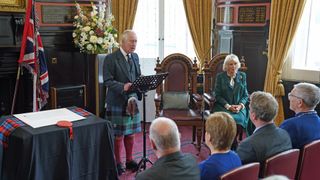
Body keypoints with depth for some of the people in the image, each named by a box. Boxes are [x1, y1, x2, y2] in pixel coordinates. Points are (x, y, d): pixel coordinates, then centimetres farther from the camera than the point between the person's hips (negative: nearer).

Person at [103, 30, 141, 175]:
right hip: (117, 102, -6)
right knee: (118, 135, 4)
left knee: (130, 133, 13)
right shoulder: (111, 58, -11)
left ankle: (129, 160, 29)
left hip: (132, 100, 6)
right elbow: (107, 81, -15)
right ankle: (118, 163, 21)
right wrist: (123, 87, -30)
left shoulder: (135, 57, 10)